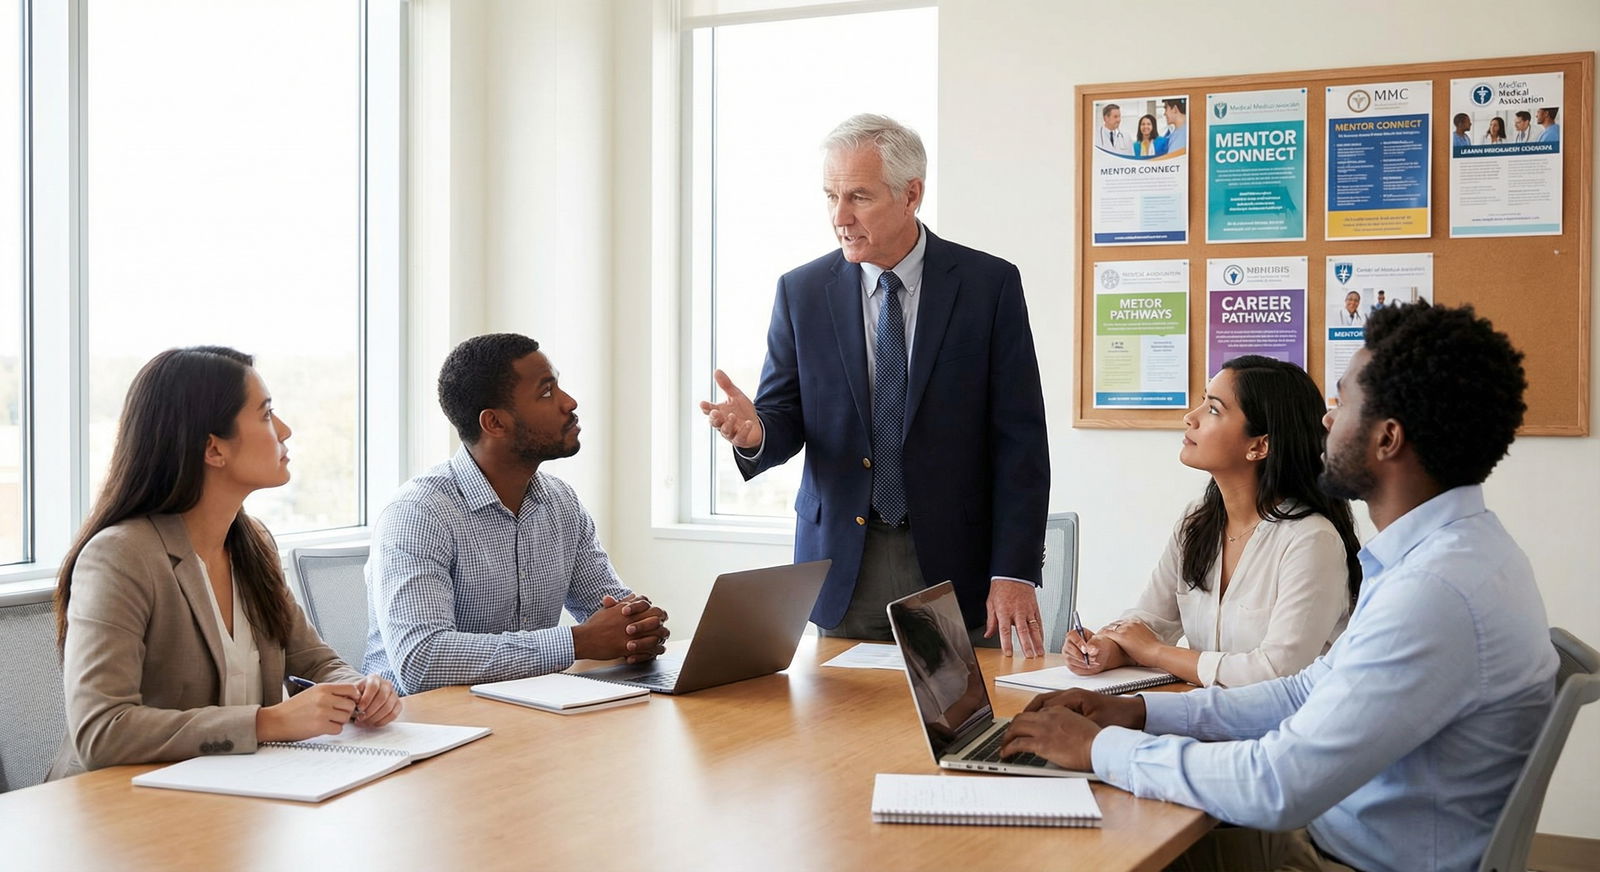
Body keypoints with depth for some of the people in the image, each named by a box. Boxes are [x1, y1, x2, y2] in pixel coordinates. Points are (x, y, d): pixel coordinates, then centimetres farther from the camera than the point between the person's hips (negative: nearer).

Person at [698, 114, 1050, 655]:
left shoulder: (989, 284, -2)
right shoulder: (801, 291, 4)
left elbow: (1019, 440, -4)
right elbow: (785, 417, 5)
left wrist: (1014, 572, -10)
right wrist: (755, 431, -21)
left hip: (953, 564, -1)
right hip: (842, 564, 2)